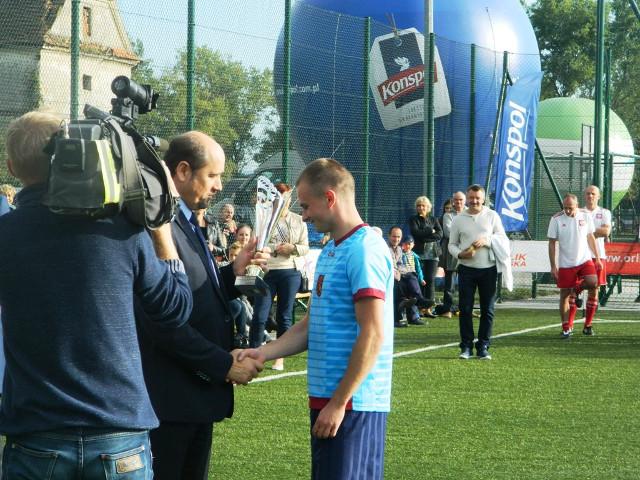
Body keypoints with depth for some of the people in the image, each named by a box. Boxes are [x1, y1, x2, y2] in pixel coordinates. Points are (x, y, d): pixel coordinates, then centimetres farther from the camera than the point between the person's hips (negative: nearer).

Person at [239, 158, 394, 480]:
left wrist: (339, 403, -19)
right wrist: (263, 353, 4)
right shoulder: (330, 251, 15)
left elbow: (373, 335, -20)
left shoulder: (364, 249, -14)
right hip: (326, 399, 9)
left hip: (352, 402, -9)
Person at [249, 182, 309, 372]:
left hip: (290, 273, 2)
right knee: (259, 316, -4)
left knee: (284, 316, 7)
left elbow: (305, 248, 7)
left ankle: (280, 358, 14)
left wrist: (293, 248, -13)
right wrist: (276, 248, -20)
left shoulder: (299, 221, 6)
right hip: (267, 272, -2)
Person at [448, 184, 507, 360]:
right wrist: (459, 254, -10)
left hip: (488, 268, 0)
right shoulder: (458, 219, 8)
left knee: (488, 310, 2)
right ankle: (466, 347, 5)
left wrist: (486, 241, -12)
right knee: (465, 309, -2)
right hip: (466, 269, 0)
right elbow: (452, 244, 11)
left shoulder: (492, 216, 6)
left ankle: (483, 347, 9)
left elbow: (503, 239, 5)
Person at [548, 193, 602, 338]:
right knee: (565, 294, 0)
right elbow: (552, 243, -2)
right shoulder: (556, 219, -6)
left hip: (585, 260, 1)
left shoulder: (585, 216, 1)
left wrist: (597, 258, 11)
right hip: (565, 264, -1)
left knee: (593, 284, -21)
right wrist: (553, 266, -5)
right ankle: (566, 328, 9)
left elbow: (591, 237, 12)